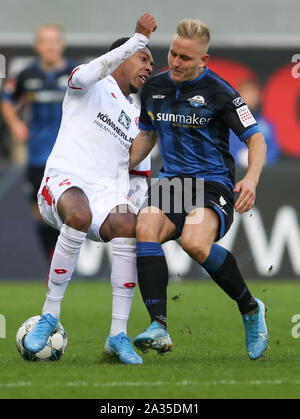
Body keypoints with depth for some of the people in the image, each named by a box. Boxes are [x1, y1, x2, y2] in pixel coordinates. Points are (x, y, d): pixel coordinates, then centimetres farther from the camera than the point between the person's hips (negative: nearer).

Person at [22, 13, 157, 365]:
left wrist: (142, 209, 9)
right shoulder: (93, 87, 10)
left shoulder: (138, 120, 27)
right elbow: (86, 75, -17)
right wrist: (139, 38, -18)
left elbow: (138, 177, 30)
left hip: (105, 191, 5)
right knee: (79, 215, -40)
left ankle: (118, 335, -27)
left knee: (129, 228, -30)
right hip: (64, 181, -5)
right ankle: (50, 315, -26)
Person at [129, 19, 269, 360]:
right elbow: (147, 135, 27)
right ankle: (159, 328, -35)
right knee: (145, 229, -29)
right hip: (171, 180, 5)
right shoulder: (154, 87, 10)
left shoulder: (218, 92, -7)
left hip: (213, 184, -5)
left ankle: (250, 307, -8)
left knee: (194, 242, -34)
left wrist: (251, 179, -24)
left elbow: (255, 139, -6)